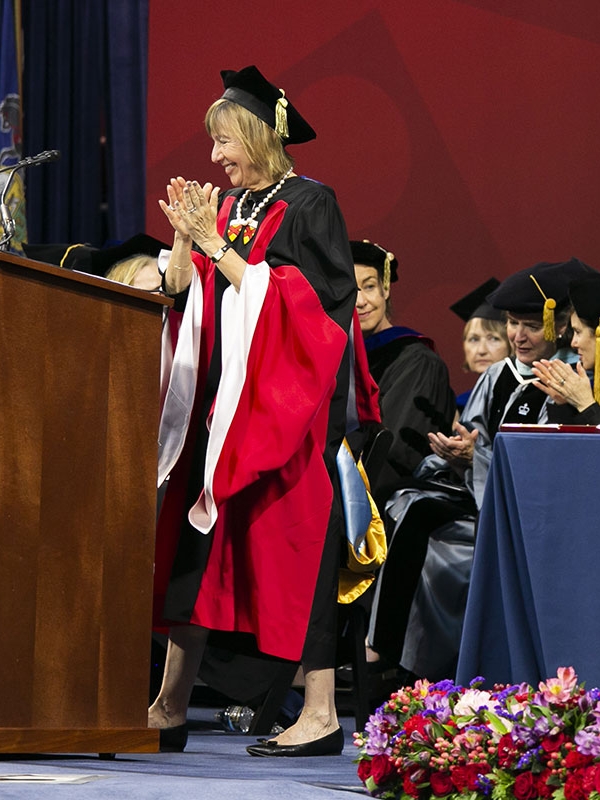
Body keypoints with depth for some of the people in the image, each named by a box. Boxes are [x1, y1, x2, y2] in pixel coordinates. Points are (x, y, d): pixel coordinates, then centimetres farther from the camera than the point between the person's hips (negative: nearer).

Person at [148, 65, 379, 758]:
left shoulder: (307, 205, -6)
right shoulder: (224, 207, 13)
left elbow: (298, 302, -16)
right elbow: (182, 297, 12)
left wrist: (218, 247, -16)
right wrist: (185, 237, -3)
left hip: (284, 400, -7)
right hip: (221, 398, 7)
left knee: (291, 537, -8)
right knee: (193, 538, 5)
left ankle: (321, 714, -6)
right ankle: (170, 709, 11)